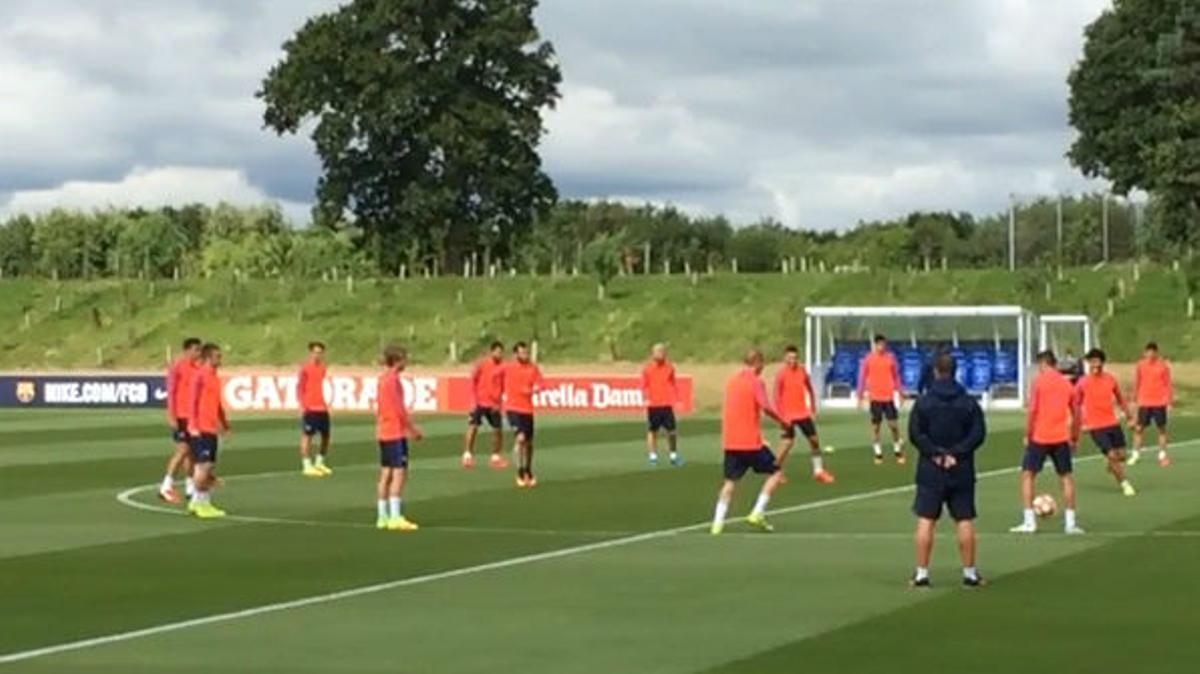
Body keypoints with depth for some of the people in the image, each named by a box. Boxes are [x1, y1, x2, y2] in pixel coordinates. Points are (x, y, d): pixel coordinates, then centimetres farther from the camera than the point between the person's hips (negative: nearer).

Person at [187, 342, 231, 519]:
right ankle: (200, 503, -2)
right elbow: (194, 402, -15)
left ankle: (200, 502, 16)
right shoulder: (200, 376, -11)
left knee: (208, 466, 10)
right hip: (201, 429, -9)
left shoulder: (214, 377, 16)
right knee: (203, 465, -9)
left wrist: (224, 422, 22)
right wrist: (195, 426, -20)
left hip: (211, 428, 9)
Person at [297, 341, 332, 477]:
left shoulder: (322, 368, 12)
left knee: (326, 436, 9)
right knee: (307, 436, -2)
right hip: (309, 408, -7)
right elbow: (299, 387, -9)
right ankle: (307, 466, 1)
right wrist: (302, 404, -18)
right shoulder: (305, 369, -8)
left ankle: (319, 463, 23)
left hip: (322, 408, 7)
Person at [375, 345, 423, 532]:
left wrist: (409, 427, 20)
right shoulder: (393, 380, -14)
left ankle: (382, 517, 12)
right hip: (395, 433, -9)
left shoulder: (382, 379, 14)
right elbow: (399, 409, -16)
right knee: (399, 474, -10)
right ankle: (395, 517, -15)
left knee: (386, 474, 11)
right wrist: (413, 428, -7)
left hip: (383, 432, 9)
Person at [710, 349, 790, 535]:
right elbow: (766, 407, -19)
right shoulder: (756, 382, -9)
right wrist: (782, 421, -4)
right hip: (751, 441, -6)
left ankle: (718, 522, 2)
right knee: (776, 473, 7)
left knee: (731, 480, 12)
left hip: (730, 441, 6)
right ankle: (757, 513, -2)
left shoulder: (732, 381, 13)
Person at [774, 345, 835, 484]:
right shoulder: (781, 374, -12)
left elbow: (809, 389, 16)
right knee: (788, 442, -9)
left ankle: (819, 471, 16)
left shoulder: (802, 371, 2)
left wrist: (812, 407, 15)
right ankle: (777, 472, 6)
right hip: (788, 415, -5)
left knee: (814, 439, 6)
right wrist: (781, 415, -16)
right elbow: (777, 396, -12)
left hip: (803, 413, 5)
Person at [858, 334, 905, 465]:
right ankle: (878, 453, 12)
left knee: (894, 424, -2)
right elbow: (862, 377, 4)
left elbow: (896, 375, 11)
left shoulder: (890, 357, 2)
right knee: (875, 425, 4)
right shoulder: (869, 359, -1)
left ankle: (897, 450, 14)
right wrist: (860, 396, 3)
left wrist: (898, 392, 9)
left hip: (889, 396, 0)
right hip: (875, 397, 0)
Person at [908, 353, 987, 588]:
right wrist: (955, 453, -9)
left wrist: (935, 453, -7)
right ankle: (970, 572, 8)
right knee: (965, 521, 6)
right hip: (961, 471, 1)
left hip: (931, 471, -1)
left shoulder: (923, 402, -3)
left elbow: (915, 434, -9)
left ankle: (922, 573, 0)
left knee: (926, 520, 2)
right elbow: (978, 434, -5)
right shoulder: (969, 403, 0)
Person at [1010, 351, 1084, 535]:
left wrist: (1027, 435, -2)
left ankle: (1029, 521, 1)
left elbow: (1033, 411, -10)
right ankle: (1070, 522, 7)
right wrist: (1075, 438, 20)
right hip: (1061, 438, 4)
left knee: (1027, 475, 7)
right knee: (1067, 478, 12)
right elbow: (1075, 414, 11)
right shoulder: (1067, 383, 8)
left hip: (1039, 437, -3)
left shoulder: (1039, 381, -5)